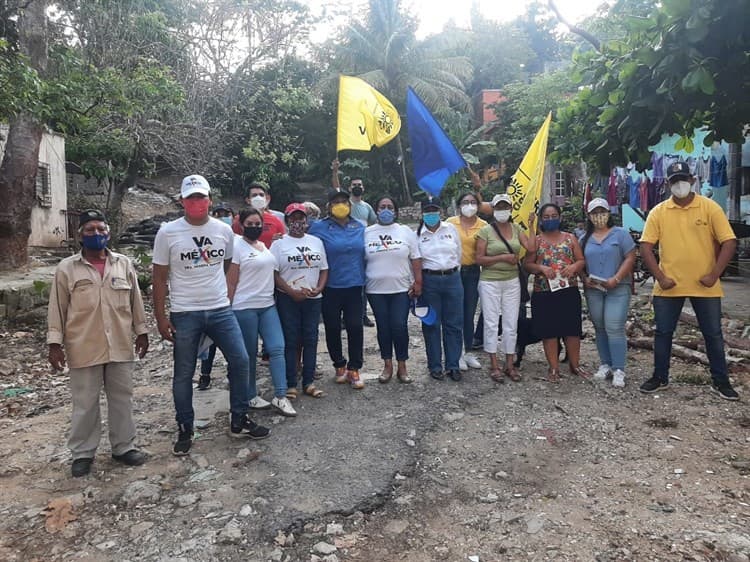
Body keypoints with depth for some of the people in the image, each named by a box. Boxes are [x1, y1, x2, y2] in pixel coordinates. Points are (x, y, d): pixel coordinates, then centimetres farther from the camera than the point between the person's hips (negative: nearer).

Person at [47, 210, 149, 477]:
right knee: (85, 403, 8)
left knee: (122, 399, 11)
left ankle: (124, 447, 25)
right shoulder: (66, 268, -2)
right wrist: (54, 343, -4)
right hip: (84, 349, -2)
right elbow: (57, 308, -1)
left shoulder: (124, 264, 4)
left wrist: (141, 332, 8)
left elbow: (135, 301, 9)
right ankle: (82, 453, 22)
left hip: (120, 347, 2)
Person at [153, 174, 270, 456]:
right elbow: (159, 279, -2)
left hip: (221, 310, 3)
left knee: (240, 361, 1)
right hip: (184, 314, -2)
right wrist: (161, 318, -6)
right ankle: (185, 430, 24)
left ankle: (239, 421, 18)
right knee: (183, 374, 8)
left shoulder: (224, 230, 2)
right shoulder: (167, 232, -5)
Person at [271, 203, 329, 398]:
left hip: (313, 299, 3)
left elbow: (324, 269, 10)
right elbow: (273, 273, -6)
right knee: (290, 341, 1)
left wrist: (318, 289, -8)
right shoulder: (279, 244, 0)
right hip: (288, 300, -3)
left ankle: (308, 382, 14)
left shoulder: (316, 242, 10)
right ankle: (290, 384, 9)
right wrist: (292, 292, -15)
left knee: (310, 340, 6)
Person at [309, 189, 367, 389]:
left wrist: (364, 278, 13)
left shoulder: (360, 227, 7)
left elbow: (365, 253, 16)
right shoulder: (319, 228, -3)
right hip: (331, 287, -1)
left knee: (355, 327, 1)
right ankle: (339, 365, 28)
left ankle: (354, 369, 14)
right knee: (332, 328, 9)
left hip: (354, 286, 2)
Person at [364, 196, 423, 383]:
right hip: (376, 290, 1)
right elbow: (360, 260, 8)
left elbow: (416, 259, 3)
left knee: (399, 327, -3)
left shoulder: (406, 232, 4)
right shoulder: (367, 233, 6)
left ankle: (402, 366, 12)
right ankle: (387, 365, 20)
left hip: (402, 289, -1)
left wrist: (418, 282, -4)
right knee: (383, 327, 7)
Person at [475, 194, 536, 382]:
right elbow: (479, 259, -9)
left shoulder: (516, 229, 6)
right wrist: (503, 257, -16)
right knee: (491, 323, 1)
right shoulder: (485, 231, -5)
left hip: (512, 282, 4)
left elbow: (531, 248, -6)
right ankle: (494, 365, 12)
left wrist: (531, 226, -6)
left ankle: (509, 364, 19)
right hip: (490, 282, -4)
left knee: (511, 324, 8)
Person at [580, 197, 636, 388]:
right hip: (593, 290, 4)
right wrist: (584, 278, -6)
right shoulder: (585, 239, 13)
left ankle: (618, 370, -7)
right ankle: (605, 364, 19)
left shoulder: (620, 234, 1)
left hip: (617, 288, -4)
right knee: (600, 328, 9)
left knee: (614, 328, -11)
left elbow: (630, 258, -6)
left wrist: (616, 279, -16)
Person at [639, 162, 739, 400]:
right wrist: (660, 277, -10)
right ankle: (660, 378, 23)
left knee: (713, 335, 9)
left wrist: (714, 275, -12)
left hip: (704, 286, -1)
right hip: (669, 286, 1)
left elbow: (729, 242, -5)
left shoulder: (710, 207, -3)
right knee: (663, 332, 9)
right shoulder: (658, 212, 0)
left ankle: (720, 381, 24)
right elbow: (646, 247, -3)